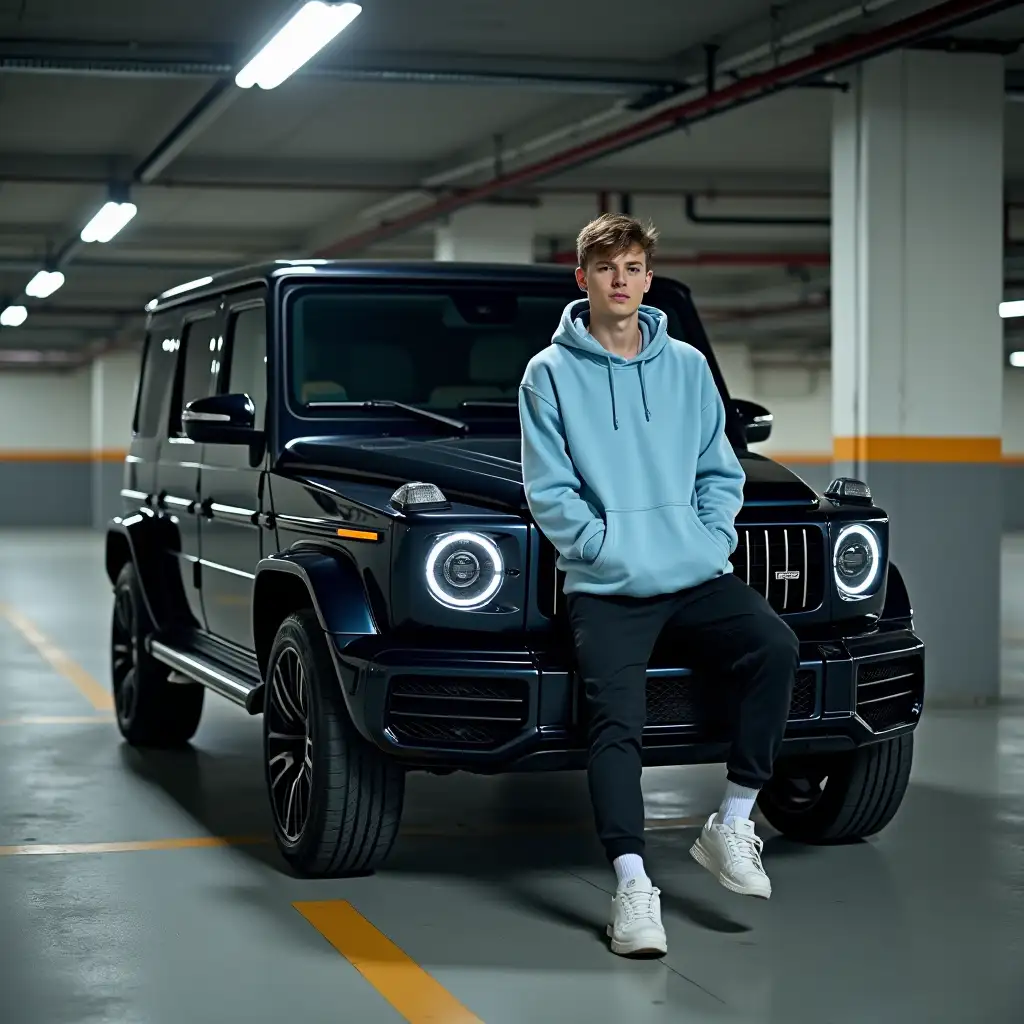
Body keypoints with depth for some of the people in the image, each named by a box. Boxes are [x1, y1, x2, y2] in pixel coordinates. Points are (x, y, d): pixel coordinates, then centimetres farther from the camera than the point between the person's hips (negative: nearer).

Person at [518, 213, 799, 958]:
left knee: (776, 646, -22)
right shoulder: (551, 374, 4)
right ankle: (632, 884, -20)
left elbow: (721, 471, 16)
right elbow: (549, 491, -2)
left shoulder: (687, 366, 14)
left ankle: (732, 824, -10)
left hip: (700, 574, 3)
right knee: (618, 717, -20)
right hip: (606, 587, -3)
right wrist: (611, 549, -12)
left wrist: (711, 540, -1)